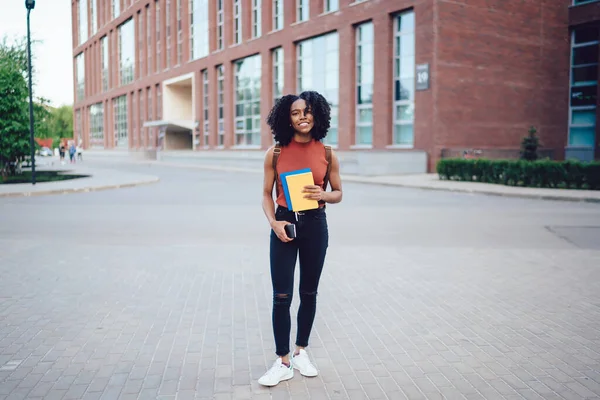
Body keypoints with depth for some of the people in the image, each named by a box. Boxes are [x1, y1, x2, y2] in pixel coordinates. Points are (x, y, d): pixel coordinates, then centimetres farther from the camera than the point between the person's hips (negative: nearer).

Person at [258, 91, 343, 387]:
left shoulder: (327, 154, -2)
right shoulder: (275, 153, -3)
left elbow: (338, 193, 7)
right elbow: (267, 194, 2)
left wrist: (323, 195, -15)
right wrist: (273, 222, -14)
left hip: (315, 225, 1)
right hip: (284, 224, -1)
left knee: (309, 293, 13)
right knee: (281, 296, -1)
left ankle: (301, 352, 32)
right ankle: (283, 362, 13)